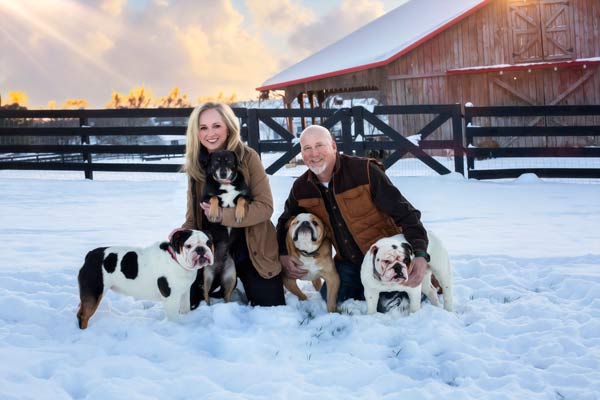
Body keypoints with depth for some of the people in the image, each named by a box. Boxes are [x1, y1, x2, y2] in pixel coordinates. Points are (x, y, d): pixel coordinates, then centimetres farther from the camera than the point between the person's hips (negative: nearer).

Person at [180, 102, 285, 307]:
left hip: (251, 250, -3)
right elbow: (193, 217, 2)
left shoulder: (247, 157, -13)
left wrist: (223, 215, -28)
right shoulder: (195, 165, -1)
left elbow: (265, 206, -17)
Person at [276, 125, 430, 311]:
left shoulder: (365, 171, -20)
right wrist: (283, 255, -3)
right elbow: (285, 223, 17)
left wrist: (420, 254, -36)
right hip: (349, 262, 6)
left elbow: (405, 213, -23)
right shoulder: (301, 188, -3)